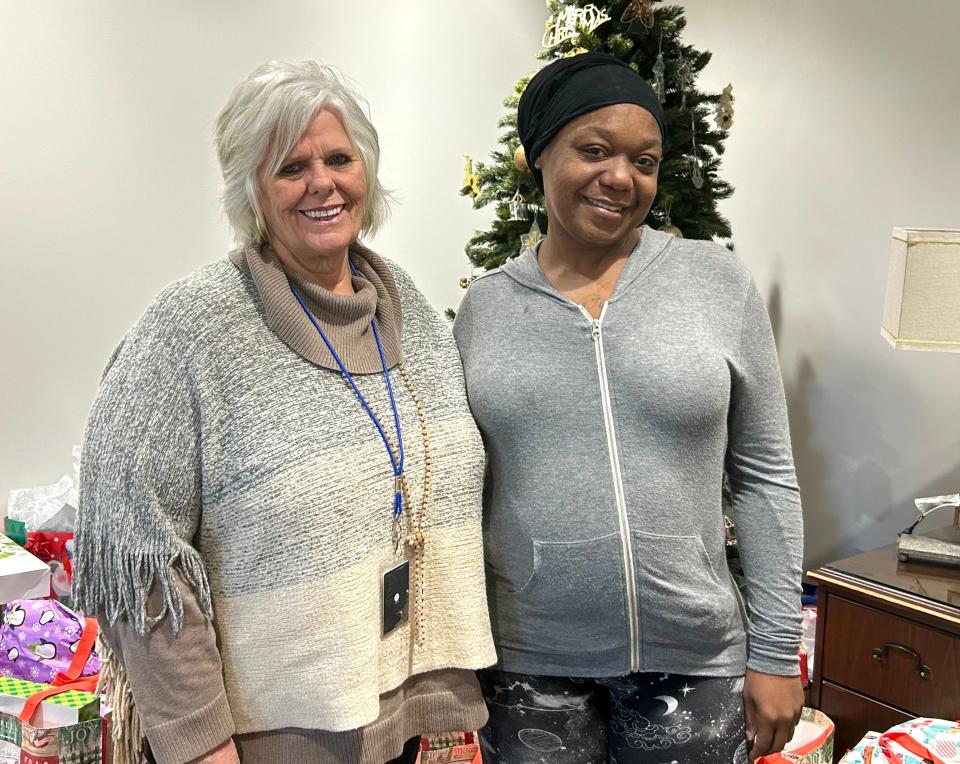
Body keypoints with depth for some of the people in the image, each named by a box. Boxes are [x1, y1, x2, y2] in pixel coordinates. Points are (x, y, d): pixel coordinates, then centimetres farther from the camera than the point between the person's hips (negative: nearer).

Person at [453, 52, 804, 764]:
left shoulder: (720, 283, -4)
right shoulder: (484, 305, 0)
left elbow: (765, 477, -1)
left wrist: (775, 653, -1)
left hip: (691, 657, 0)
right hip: (524, 662, 1)